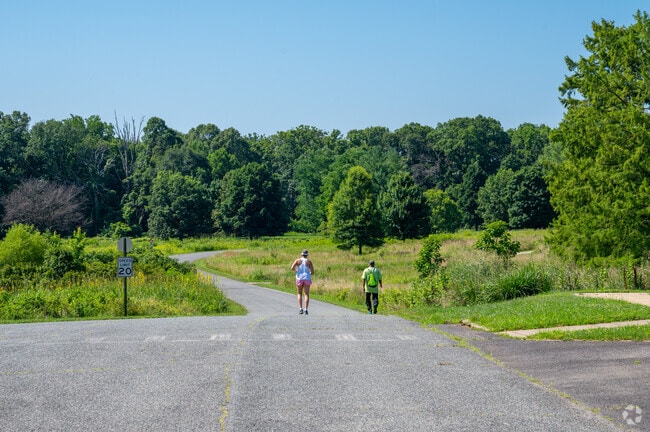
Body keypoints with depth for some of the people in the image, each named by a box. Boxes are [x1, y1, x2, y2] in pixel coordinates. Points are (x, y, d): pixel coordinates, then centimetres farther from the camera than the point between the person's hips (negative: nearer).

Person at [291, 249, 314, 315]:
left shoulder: (298, 260, 0)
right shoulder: (309, 261, -1)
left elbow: (292, 268, -11)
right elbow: (312, 272, -5)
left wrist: (296, 271, 10)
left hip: (299, 278, 1)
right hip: (307, 279, -1)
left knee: (299, 294, 14)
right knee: (306, 294, -1)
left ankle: (301, 308, 1)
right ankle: (306, 309, -15)